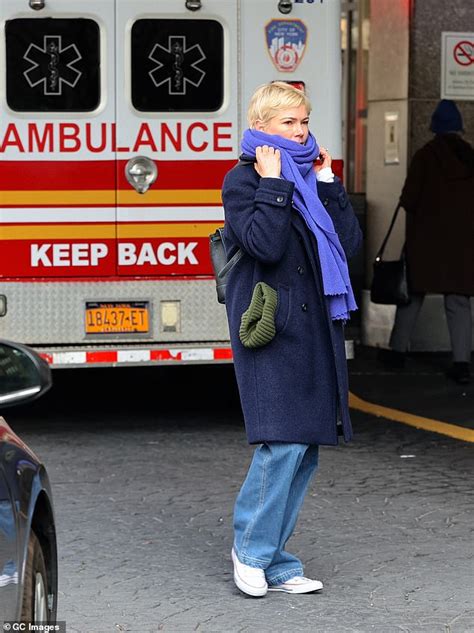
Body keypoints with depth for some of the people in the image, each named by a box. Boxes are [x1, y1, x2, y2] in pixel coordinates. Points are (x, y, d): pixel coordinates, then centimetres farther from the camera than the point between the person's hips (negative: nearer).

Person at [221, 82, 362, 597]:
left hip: (316, 326, 7)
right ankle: (252, 549, 2)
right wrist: (273, 184, -14)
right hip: (271, 327, -7)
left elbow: (349, 243, 5)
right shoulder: (243, 181, -3)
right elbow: (265, 245, -19)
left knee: (305, 449, 7)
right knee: (283, 442, -15)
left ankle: (274, 560, 14)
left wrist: (327, 183, 3)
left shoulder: (310, 179, 16)